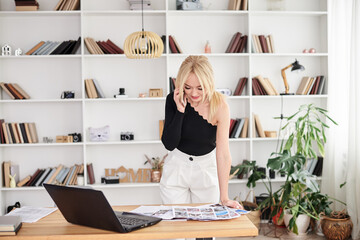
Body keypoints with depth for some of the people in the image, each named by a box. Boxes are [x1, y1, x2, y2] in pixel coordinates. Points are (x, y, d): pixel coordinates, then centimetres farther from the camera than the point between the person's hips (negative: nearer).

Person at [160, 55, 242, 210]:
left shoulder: (219, 104, -22)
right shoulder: (173, 100, -15)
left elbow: (223, 153, -25)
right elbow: (169, 144, -18)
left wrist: (224, 198, -28)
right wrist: (180, 110, -28)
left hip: (207, 168, -1)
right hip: (177, 166, 1)